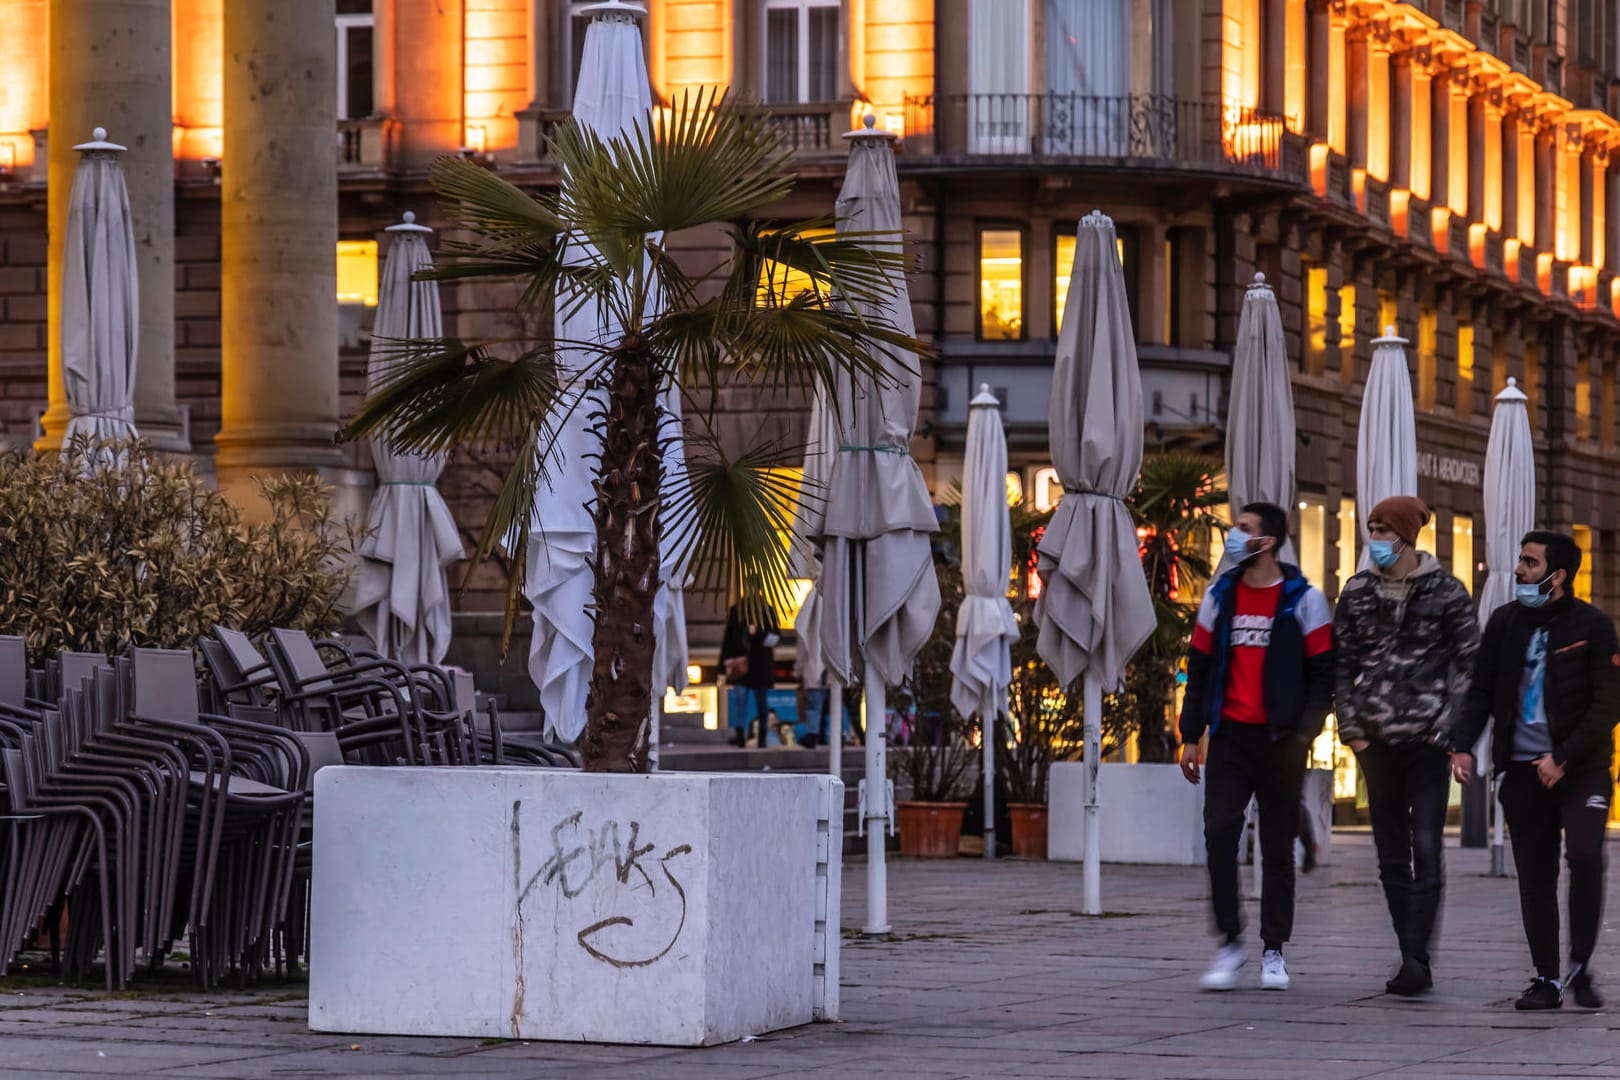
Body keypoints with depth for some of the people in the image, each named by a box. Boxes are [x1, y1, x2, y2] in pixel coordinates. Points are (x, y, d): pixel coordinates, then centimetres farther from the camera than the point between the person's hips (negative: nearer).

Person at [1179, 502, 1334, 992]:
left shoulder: (1304, 599, 0)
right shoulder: (1219, 595, 10)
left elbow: (1321, 672, 0)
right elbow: (1200, 668, 14)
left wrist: (1305, 731, -13)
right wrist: (1191, 735, 8)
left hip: (1280, 740, -2)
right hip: (1230, 736, 2)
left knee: (1278, 846, 4)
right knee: (1219, 833, -11)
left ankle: (1274, 951, 12)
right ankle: (1230, 941, -2)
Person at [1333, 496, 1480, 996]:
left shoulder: (1446, 592, -1)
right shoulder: (1357, 592, 9)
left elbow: (1469, 664, 0)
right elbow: (1342, 664, 12)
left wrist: (1455, 733, -8)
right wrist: (1350, 727, 3)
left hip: (1428, 737, -4)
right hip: (1376, 739, 4)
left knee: (1427, 851, -12)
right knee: (1392, 856, 6)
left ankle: (1417, 959, -16)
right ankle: (1414, 965, 12)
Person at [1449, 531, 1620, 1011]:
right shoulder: (1505, 622, 7)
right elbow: (1481, 690, 12)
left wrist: (1563, 759, -16)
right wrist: (1463, 745, -2)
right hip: (1523, 769, 4)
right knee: (1535, 875, 3)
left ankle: (1580, 967, -6)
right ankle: (1546, 978, 11)